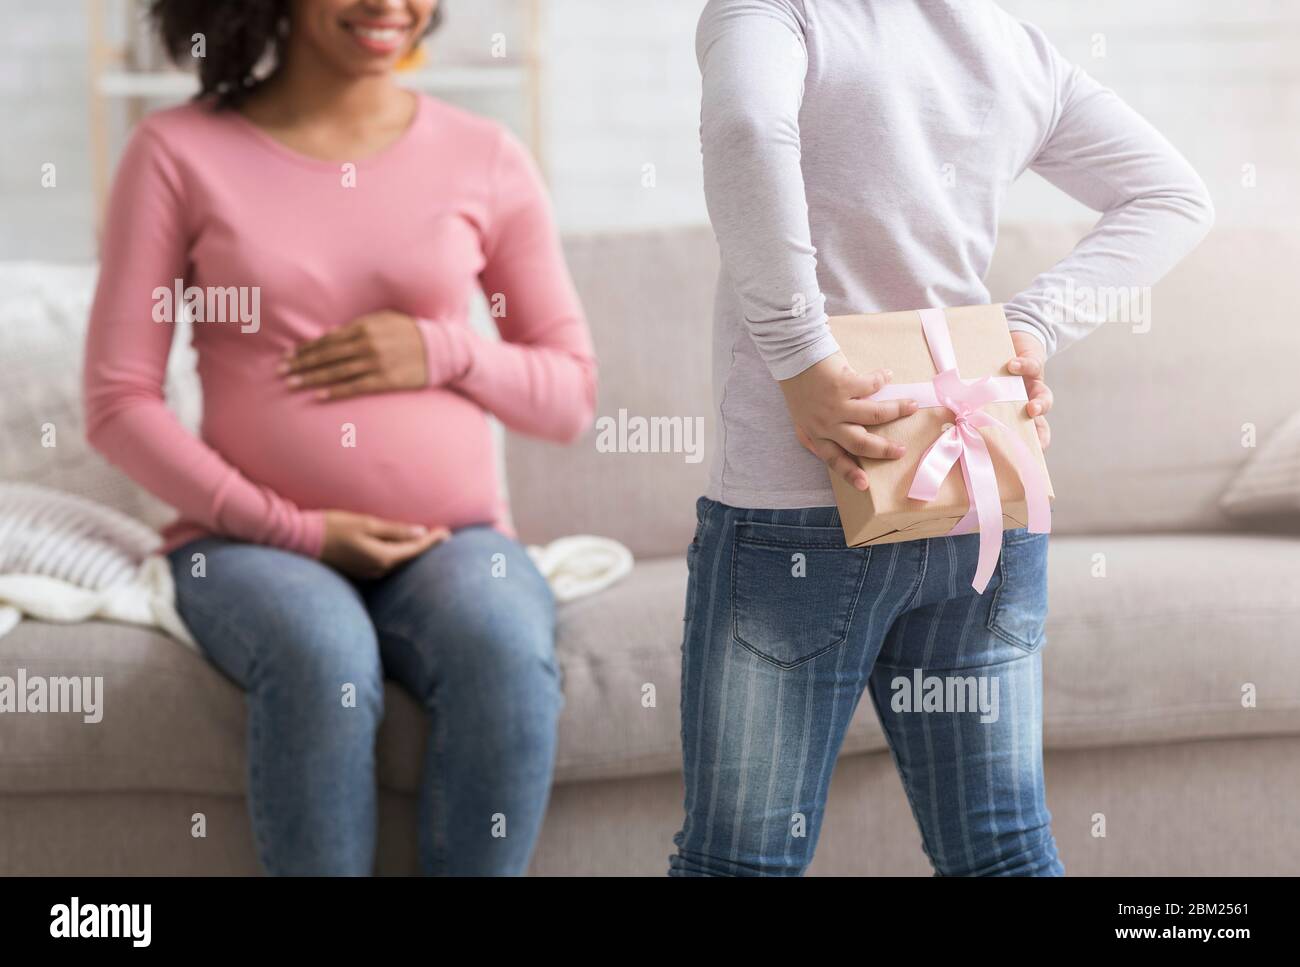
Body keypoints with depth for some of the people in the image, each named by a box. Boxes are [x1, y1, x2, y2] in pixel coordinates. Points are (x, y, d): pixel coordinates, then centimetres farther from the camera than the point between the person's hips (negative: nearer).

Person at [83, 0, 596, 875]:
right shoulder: (180, 152, 1)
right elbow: (118, 404, -1)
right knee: (323, 657, -35)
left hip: (454, 540, 2)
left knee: (508, 652, -32)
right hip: (252, 543, -1)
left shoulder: (485, 159, 7)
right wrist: (293, 529, -11)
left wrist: (447, 350, -9)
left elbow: (571, 397, 12)